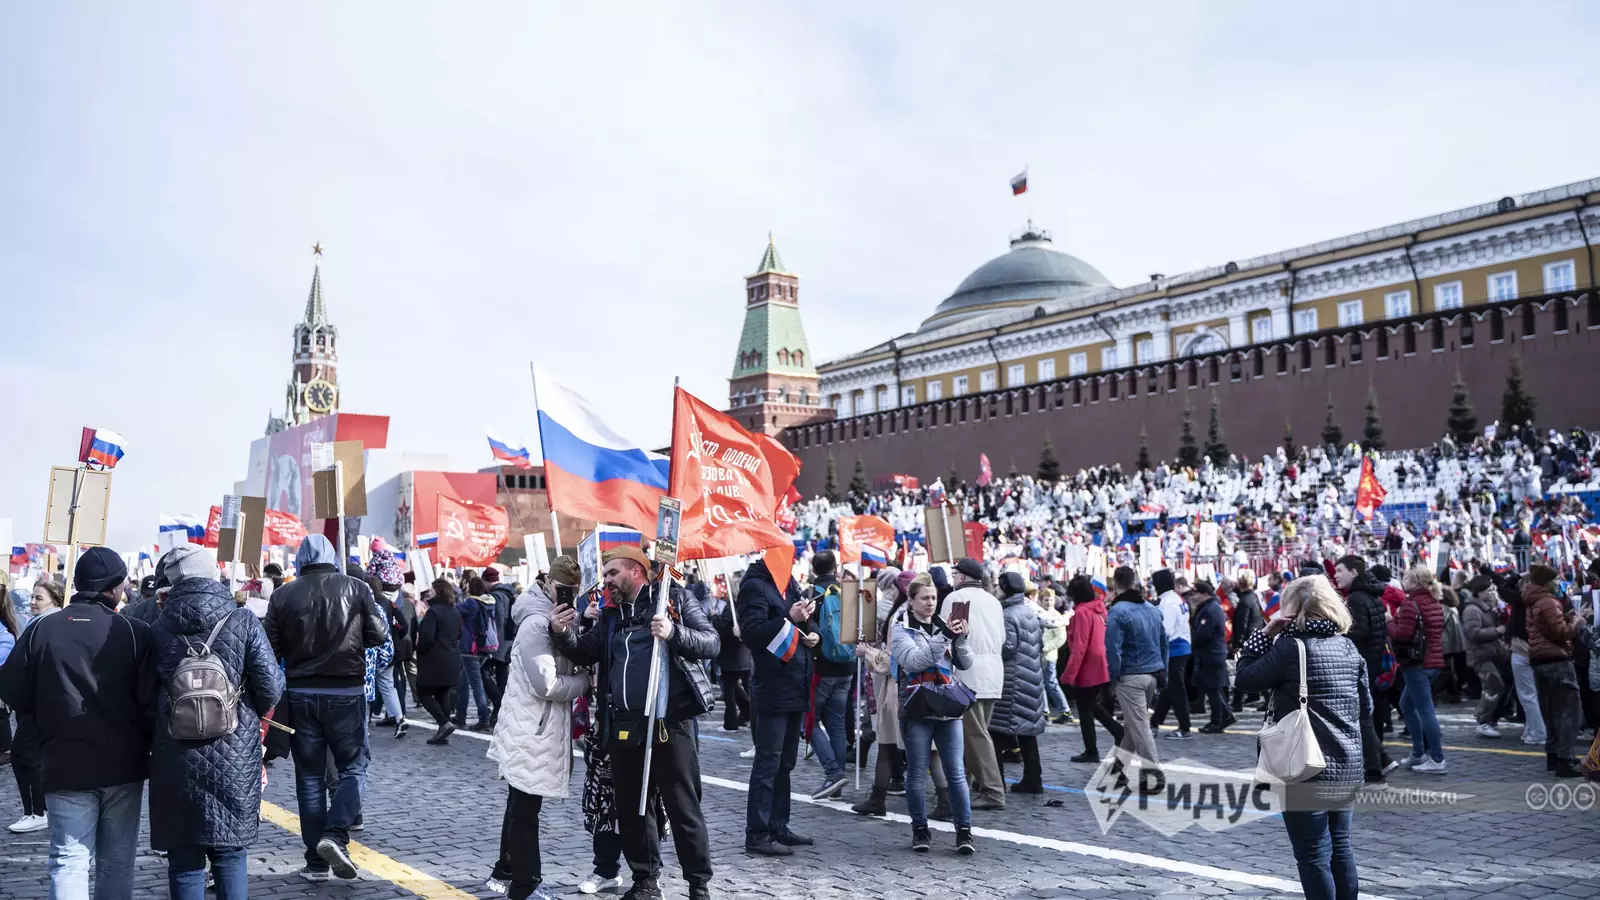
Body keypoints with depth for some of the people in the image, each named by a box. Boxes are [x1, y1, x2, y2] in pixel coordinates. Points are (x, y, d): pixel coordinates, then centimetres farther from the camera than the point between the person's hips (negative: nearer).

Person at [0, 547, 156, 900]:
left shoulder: (40, 630, -3)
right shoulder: (136, 632, -10)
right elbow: (152, 700, -10)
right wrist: (149, 746, 9)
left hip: (64, 766, 1)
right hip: (123, 765, -1)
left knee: (69, 860, 5)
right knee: (117, 860, 12)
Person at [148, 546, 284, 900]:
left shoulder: (158, 630, -1)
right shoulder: (243, 622, -6)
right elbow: (271, 687, -9)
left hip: (176, 762, 1)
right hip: (234, 759, -1)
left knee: (184, 863, 10)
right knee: (230, 858, 11)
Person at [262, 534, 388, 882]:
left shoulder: (283, 595, -2)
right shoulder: (356, 588, -5)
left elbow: (272, 646, -2)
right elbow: (379, 635, -3)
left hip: (301, 693, 2)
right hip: (346, 691, -2)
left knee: (310, 775, 9)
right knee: (353, 765, 10)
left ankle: (316, 861, 13)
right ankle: (335, 835, -11)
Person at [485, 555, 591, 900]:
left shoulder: (559, 619, 11)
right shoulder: (537, 623, -20)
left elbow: (567, 667, 12)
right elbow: (546, 684, -25)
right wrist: (586, 680, -12)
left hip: (539, 728, 10)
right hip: (531, 731, -10)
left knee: (521, 805, 20)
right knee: (525, 808, 1)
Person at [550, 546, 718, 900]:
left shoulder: (674, 599, -1)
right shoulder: (611, 614, 16)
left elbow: (711, 642, -8)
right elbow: (585, 653, 10)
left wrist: (674, 634, -24)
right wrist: (562, 634, -9)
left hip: (670, 720, -6)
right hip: (624, 725, 6)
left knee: (683, 808, 0)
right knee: (630, 807, 13)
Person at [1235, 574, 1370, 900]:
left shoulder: (1291, 646, -16)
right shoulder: (1348, 647, 6)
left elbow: (1246, 678, -7)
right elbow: (1366, 709, 12)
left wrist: (1266, 633, -6)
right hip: (1348, 767, 7)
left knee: (1313, 855, 2)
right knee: (1341, 846, 19)